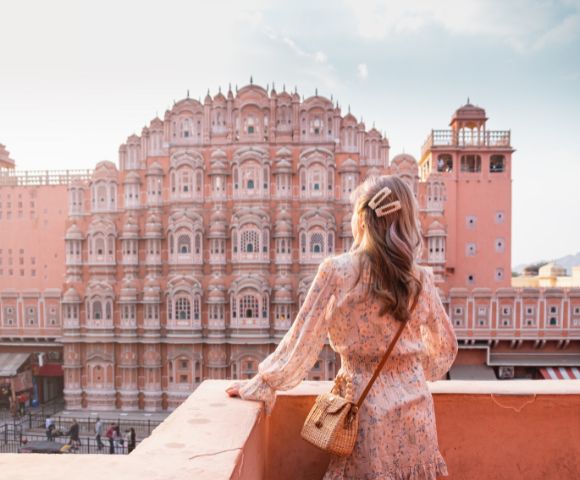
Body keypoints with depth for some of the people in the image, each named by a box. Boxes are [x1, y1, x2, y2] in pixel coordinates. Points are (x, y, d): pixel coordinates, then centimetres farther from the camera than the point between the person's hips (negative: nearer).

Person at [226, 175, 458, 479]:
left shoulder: (337, 272, -14)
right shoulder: (421, 279, -2)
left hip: (367, 406, -3)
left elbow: (303, 341, -11)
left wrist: (259, 386, 1)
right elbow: (445, 348, 10)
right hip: (415, 406, 4)